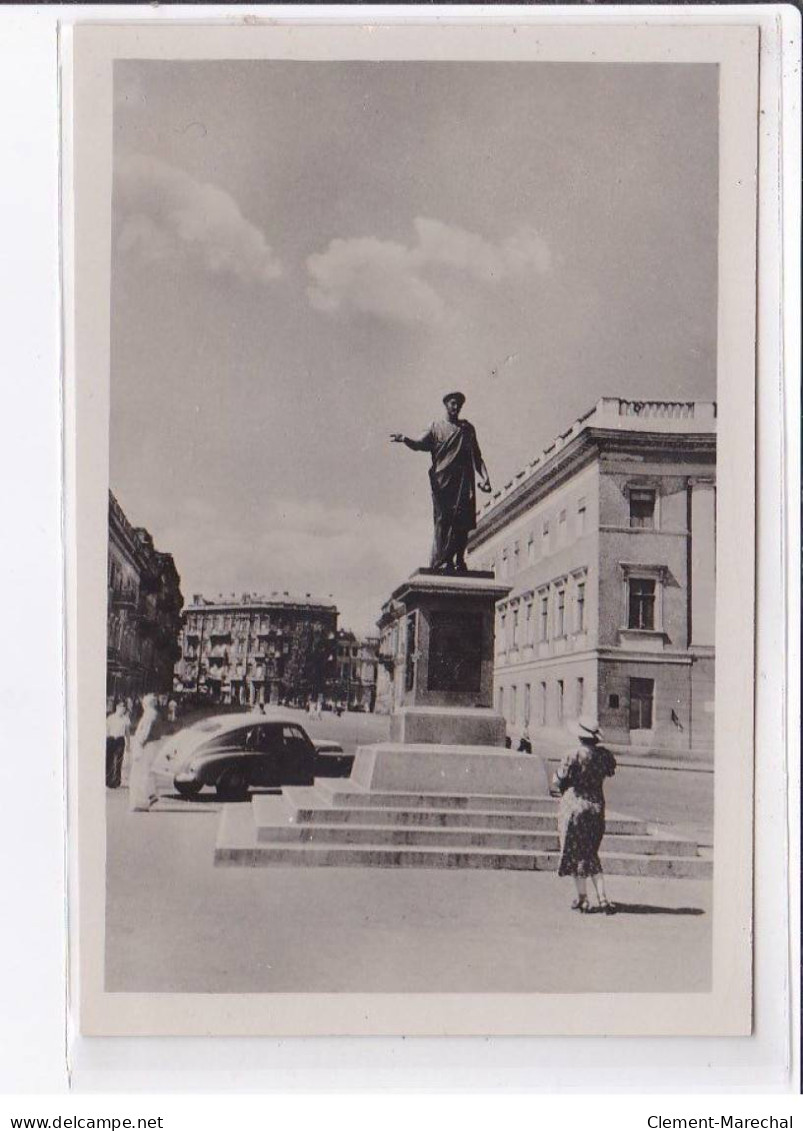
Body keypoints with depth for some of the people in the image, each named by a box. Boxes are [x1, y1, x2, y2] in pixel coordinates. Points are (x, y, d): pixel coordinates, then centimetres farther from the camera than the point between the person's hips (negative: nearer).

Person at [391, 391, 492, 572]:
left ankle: (458, 560, -4)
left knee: (463, 521, -6)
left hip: (464, 480, 2)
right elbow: (422, 444, -2)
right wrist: (404, 439, -22)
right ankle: (440, 561, -11)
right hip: (443, 480, -2)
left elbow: (477, 456, 19)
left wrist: (484, 478, 7)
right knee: (443, 520, -9)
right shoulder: (436, 426, 13)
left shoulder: (468, 428, 21)